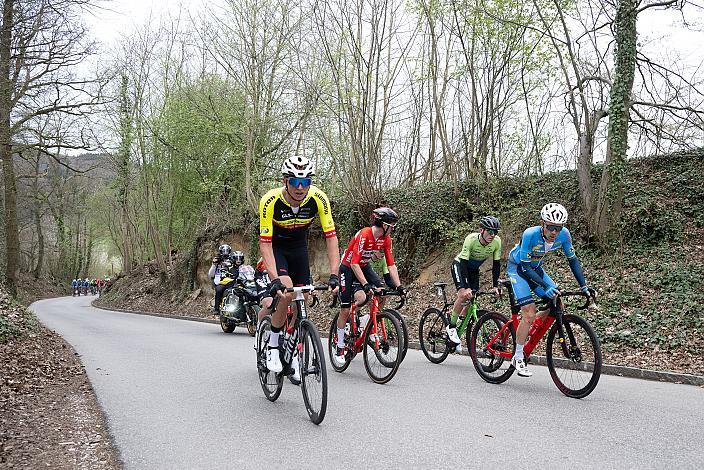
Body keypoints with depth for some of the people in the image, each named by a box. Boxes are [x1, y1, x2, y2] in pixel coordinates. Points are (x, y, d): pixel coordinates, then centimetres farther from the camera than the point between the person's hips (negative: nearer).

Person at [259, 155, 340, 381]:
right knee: (286, 293, -26)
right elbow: (265, 243, -33)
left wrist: (333, 275, -33)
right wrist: (275, 279, -43)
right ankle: (273, 345, -5)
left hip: (299, 246, 3)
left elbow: (331, 237, -24)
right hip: (275, 246, -3)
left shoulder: (318, 199, -27)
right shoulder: (270, 201, -33)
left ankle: (292, 356, 17)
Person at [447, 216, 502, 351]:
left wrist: (495, 286, -19)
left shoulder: (497, 241, -22)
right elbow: (463, 263, -35)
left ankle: (458, 328, 16)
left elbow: (496, 264, -13)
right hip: (459, 265, -5)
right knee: (463, 295, -24)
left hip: (474, 269, 5)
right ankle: (451, 327, -9)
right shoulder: (471, 239, -34)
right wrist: (465, 288, -43)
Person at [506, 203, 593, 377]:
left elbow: (572, 259, -8)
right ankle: (518, 358, -4)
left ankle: (524, 331, 16)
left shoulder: (564, 234, -20)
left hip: (535, 268, 6)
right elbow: (525, 266, -30)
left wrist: (583, 286, -15)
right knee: (529, 313, -17)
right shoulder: (530, 234, -34)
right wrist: (545, 286, -39)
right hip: (518, 267, -6)